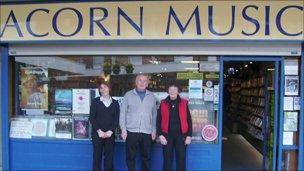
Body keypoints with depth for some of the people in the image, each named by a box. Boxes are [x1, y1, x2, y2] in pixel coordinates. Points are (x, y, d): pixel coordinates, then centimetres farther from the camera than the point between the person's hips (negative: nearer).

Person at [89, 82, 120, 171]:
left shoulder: (115, 103, 9)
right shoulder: (95, 101, 4)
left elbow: (116, 119, 3)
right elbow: (92, 118, -2)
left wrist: (110, 131, -10)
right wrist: (99, 131, -11)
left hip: (110, 134, 2)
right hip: (97, 133, -1)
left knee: (109, 156, 4)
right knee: (97, 155, 2)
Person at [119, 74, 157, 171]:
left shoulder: (151, 96, 9)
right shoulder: (128, 95, 4)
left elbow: (154, 115, 11)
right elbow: (123, 113, 3)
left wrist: (154, 130, 7)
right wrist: (123, 129, -4)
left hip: (147, 133, 1)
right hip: (131, 132, -1)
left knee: (146, 157, 8)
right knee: (130, 157, 4)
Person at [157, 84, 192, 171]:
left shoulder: (184, 103, 4)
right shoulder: (163, 103, 4)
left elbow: (189, 120, 4)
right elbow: (159, 121, 3)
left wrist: (189, 135, -2)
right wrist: (160, 135, -6)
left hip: (181, 135, 0)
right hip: (167, 135, 0)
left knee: (181, 160, 7)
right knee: (167, 160, 7)